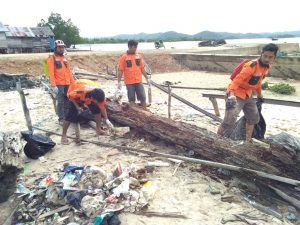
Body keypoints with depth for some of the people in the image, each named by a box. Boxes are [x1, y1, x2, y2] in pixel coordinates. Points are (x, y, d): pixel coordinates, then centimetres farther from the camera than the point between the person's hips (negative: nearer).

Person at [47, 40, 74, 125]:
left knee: (67, 101, 9)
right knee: (61, 102, -2)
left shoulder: (64, 58, 17)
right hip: (59, 84, -6)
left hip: (67, 84, 6)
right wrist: (53, 86, -18)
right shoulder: (52, 58, -2)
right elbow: (51, 73, -10)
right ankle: (61, 119, 7)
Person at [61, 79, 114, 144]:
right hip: (74, 94, -4)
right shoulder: (81, 91, -46)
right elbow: (70, 96, -24)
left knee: (97, 109, -7)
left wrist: (107, 120, -17)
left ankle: (98, 129, 9)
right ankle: (63, 136, -6)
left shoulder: (99, 95, -31)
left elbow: (102, 107, -15)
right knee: (72, 114, -15)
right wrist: (77, 107, -25)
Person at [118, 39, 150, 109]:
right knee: (131, 99, 6)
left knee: (143, 98, 6)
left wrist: (147, 78, 12)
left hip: (139, 81, 3)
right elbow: (120, 70, -6)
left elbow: (142, 68, 13)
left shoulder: (139, 56, 7)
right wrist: (119, 82, -11)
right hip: (129, 82, -3)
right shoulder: (123, 57, -5)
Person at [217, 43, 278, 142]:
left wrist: (259, 94, 31)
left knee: (253, 118, 18)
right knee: (229, 121, -18)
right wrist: (231, 95, -48)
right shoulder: (251, 66, -25)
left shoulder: (267, 67, 3)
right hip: (236, 93, -9)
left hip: (248, 94, 10)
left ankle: (248, 141, 31)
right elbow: (237, 79, -34)